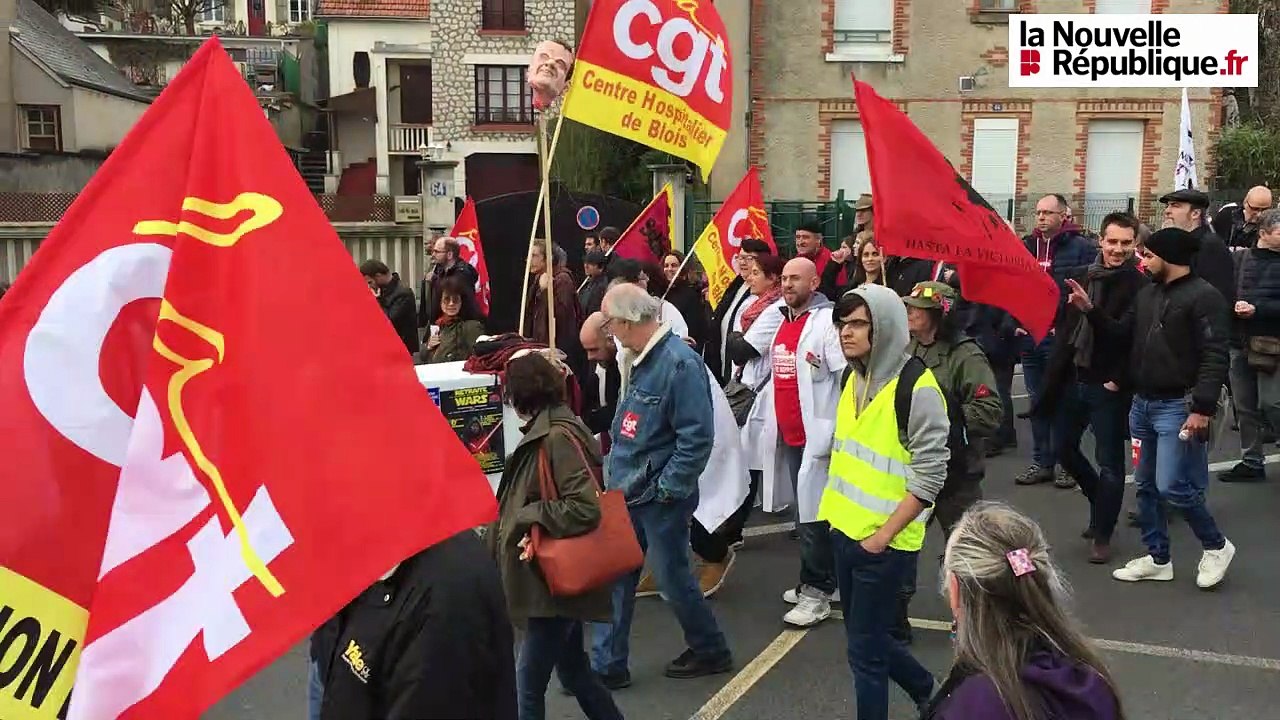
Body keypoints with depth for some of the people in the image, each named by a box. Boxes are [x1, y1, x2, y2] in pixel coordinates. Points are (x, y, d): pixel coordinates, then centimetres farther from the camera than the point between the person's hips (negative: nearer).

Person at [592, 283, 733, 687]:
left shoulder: (680, 363, -22)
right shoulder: (638, 359, 6)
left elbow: (697, 438, -23)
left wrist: (667, 488, -18)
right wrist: (616, 469, 13)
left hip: (660, 498, -8)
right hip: (626, 491, 8)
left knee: (673, 580, 7)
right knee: (615, 579, 11)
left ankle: (711, 652, 29)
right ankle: (607, 666, 22)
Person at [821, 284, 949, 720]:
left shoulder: (917, 388, -17)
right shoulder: (853, 379, 6)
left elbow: (929, 477, -18)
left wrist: (882, 537, -18)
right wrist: (836, 512, 13)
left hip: (883, 543, -8)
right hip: (846, 531, 8)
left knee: (865, 651, 2)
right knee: (866, 636, 20)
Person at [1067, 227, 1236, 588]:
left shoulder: (1203, 296, -13)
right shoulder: (1148, 293, 11)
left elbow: (1215, 357, -17)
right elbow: (1121, 334, 15)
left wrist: (1202, 408, -23)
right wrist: (1090, 310, 1)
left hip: (1177, 407, -8)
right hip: (1142, 403, 8)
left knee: (1171, 486, -9)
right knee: (1146, 485, 12)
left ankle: (1217, 546, 14)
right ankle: (1157, 558, 24)